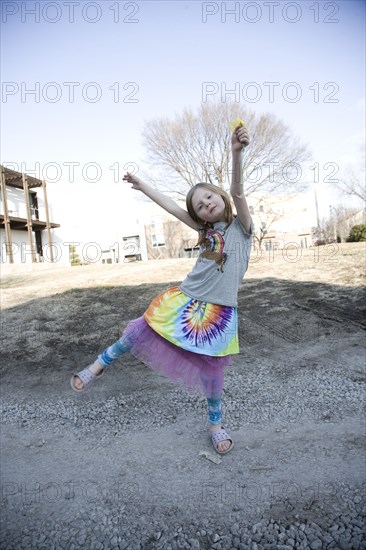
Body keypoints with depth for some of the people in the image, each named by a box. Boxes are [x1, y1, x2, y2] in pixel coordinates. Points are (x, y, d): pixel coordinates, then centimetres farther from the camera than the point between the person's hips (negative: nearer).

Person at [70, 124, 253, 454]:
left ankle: (216, 423, 31)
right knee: (139, 332, 8)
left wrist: (237, 153, -37)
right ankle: (99, 366, 33)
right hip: (184, 300, 4)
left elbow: (237, 192, -21)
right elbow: (171, 207, 12)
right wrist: (142, 186, 15)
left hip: (218, 310, -4)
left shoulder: (241, 226, -4)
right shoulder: (207, 228, 8)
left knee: (212, 370, 5)